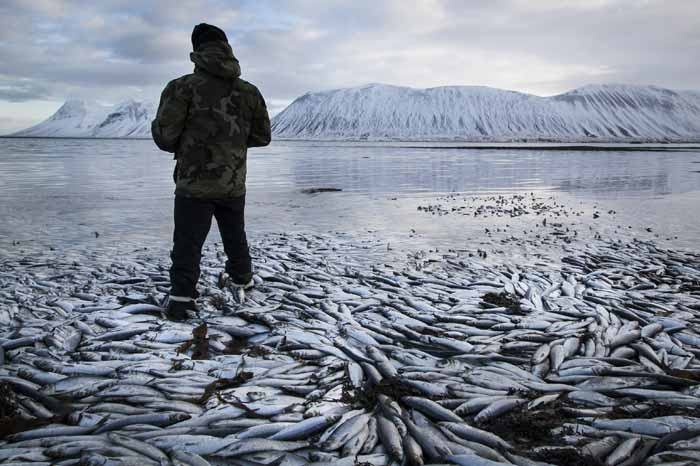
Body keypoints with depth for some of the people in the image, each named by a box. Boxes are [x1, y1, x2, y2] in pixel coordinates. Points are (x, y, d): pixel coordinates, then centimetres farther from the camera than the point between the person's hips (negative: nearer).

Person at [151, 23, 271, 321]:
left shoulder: (183, 86, -9)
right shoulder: (249, 91, 3)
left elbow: (165, 136, -12)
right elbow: (262, 136, 10)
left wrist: (183, 145, 9)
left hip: (195, 184, -4)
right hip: (234, 185, 4)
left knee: (188, 244, 2)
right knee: (235, 235, 23)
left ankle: (181, 301, -2)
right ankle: (241, 278, 41)